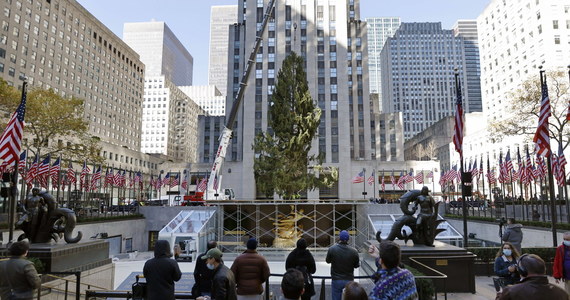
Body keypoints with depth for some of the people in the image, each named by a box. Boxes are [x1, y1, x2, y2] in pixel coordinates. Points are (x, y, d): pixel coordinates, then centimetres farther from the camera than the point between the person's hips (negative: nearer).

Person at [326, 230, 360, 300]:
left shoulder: (332, 249, -15)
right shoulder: (354, 251, -14)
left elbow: (328, 261, 4)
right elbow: (356, 265, 0)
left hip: (336, 280, 0)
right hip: (349, 280, 1)